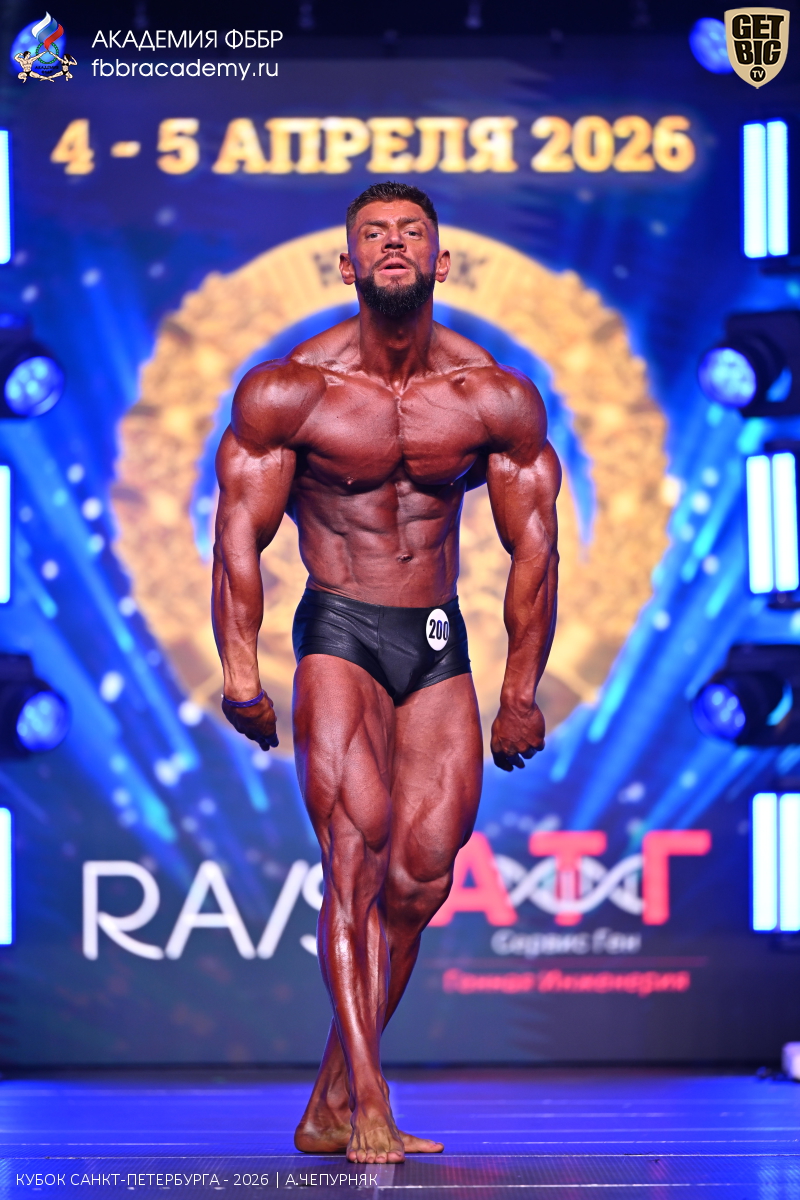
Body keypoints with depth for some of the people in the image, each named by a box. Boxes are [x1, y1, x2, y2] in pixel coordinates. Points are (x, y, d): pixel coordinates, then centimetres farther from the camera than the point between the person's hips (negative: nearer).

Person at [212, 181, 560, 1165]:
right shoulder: (286, 390, -6)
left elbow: (532, 545, 6)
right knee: (356, 853, -18)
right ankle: (368, 1106, -20)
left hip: (440, 648, 3)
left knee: (420, 876, -3)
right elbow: (240, 532, -4)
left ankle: (329, 1108, 10)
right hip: (339, 635, -3)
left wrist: (521, 691, 4)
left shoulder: (499, 400, 0)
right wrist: (240, 672, -14)